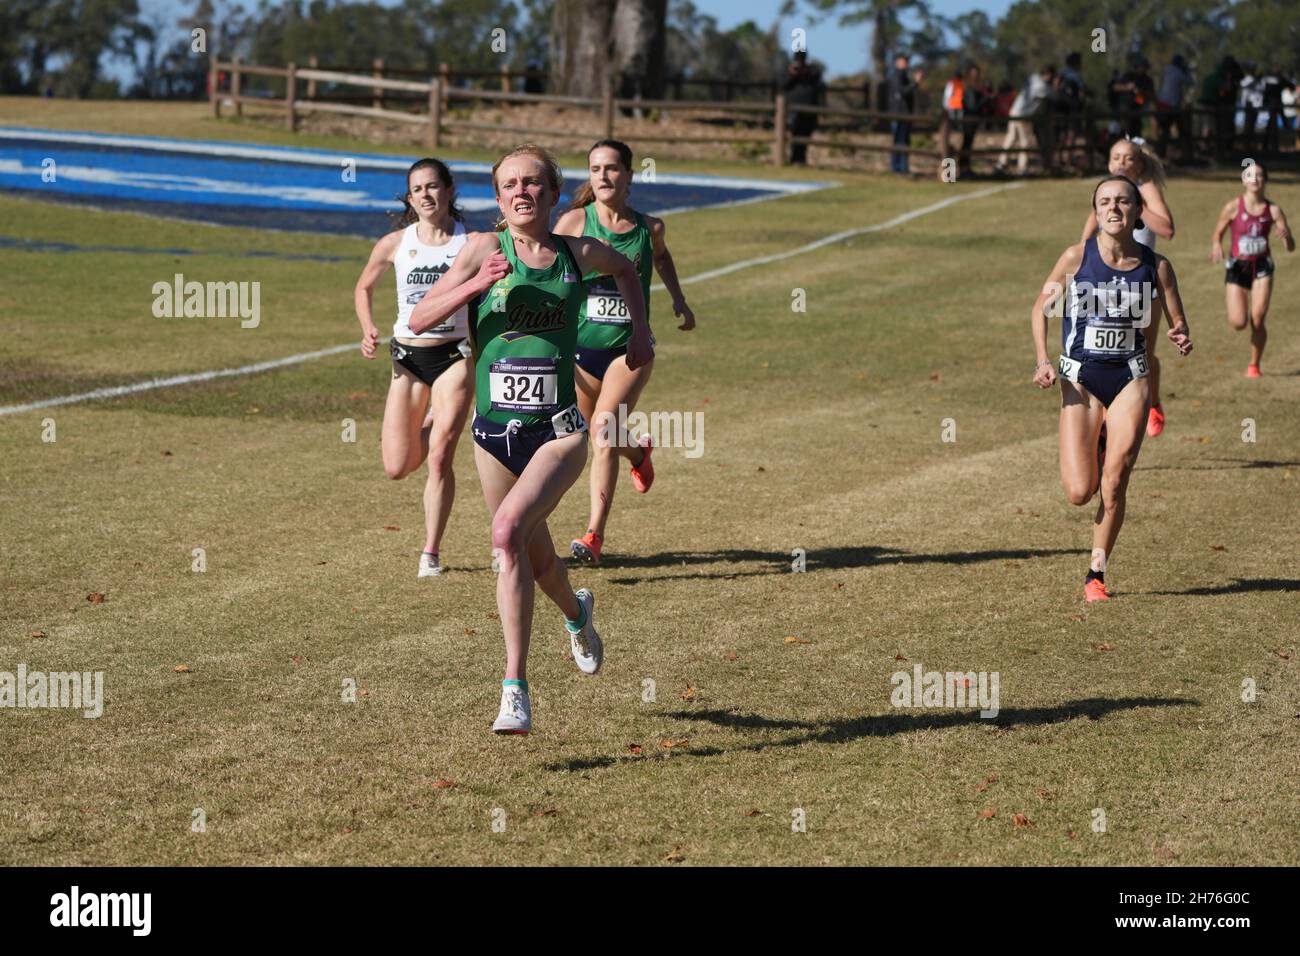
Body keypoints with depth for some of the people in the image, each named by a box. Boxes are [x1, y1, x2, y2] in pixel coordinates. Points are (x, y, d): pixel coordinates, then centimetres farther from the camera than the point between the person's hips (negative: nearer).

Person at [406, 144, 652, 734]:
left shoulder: (579, 254, 3)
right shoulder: (485, 249, -1)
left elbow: (625, 268, 28)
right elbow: (418, 320, -7)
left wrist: (640, 331, 19)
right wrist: (474, 286, -20)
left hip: (558, 429, -2)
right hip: (494, 430, 2)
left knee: (509, 530, -25)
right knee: (532, 556, 13)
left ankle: (514, 689, -20)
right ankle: (577, 614, 49)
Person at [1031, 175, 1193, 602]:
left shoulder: (1156, 265, -1)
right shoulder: (1077, 257, -6)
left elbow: (1177, 322, 6)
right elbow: (1041, 307, 3)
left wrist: (1182, 338, -18)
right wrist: (1043, 361, -9)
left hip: (1130, 379, 1)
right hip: (1081, 379, -1)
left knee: (1114, 486, -5)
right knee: (1080, 493, -7)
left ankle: (1096, 574, 13)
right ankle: (1093, 452, 31)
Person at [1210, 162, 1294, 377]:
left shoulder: (1273, 210, -4)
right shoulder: (1233, 207, -7)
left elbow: (1291, 247, -2)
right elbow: (1217, 234, 3)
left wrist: (1286, 236, -25)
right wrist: (1216, 246, -19)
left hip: (1261, 267, 1)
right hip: (1237, 267, -1)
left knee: (1258, 320, -10)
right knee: (1238, 323, -10)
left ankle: (1254, 365, 11)